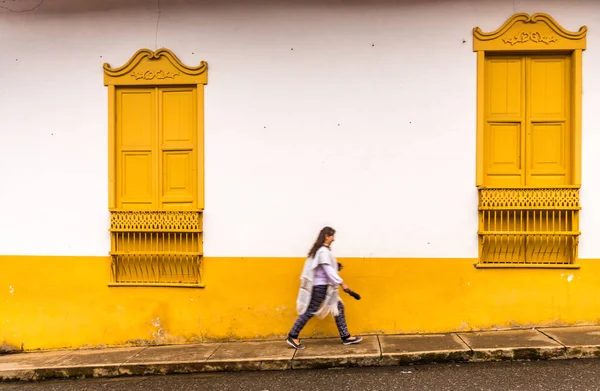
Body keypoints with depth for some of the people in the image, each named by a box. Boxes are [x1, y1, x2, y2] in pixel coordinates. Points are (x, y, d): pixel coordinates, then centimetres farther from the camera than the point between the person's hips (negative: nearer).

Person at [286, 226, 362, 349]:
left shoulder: (322, 249, 12)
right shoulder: (323, 251, -19)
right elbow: (328, 270, -23)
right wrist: (342, 283, -20)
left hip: (325, 285, 10)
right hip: (320, 286, -10)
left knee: (338, 307, 10)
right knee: (311, 311, -3)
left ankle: (346, 337, 16)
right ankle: (292, 336, 7)